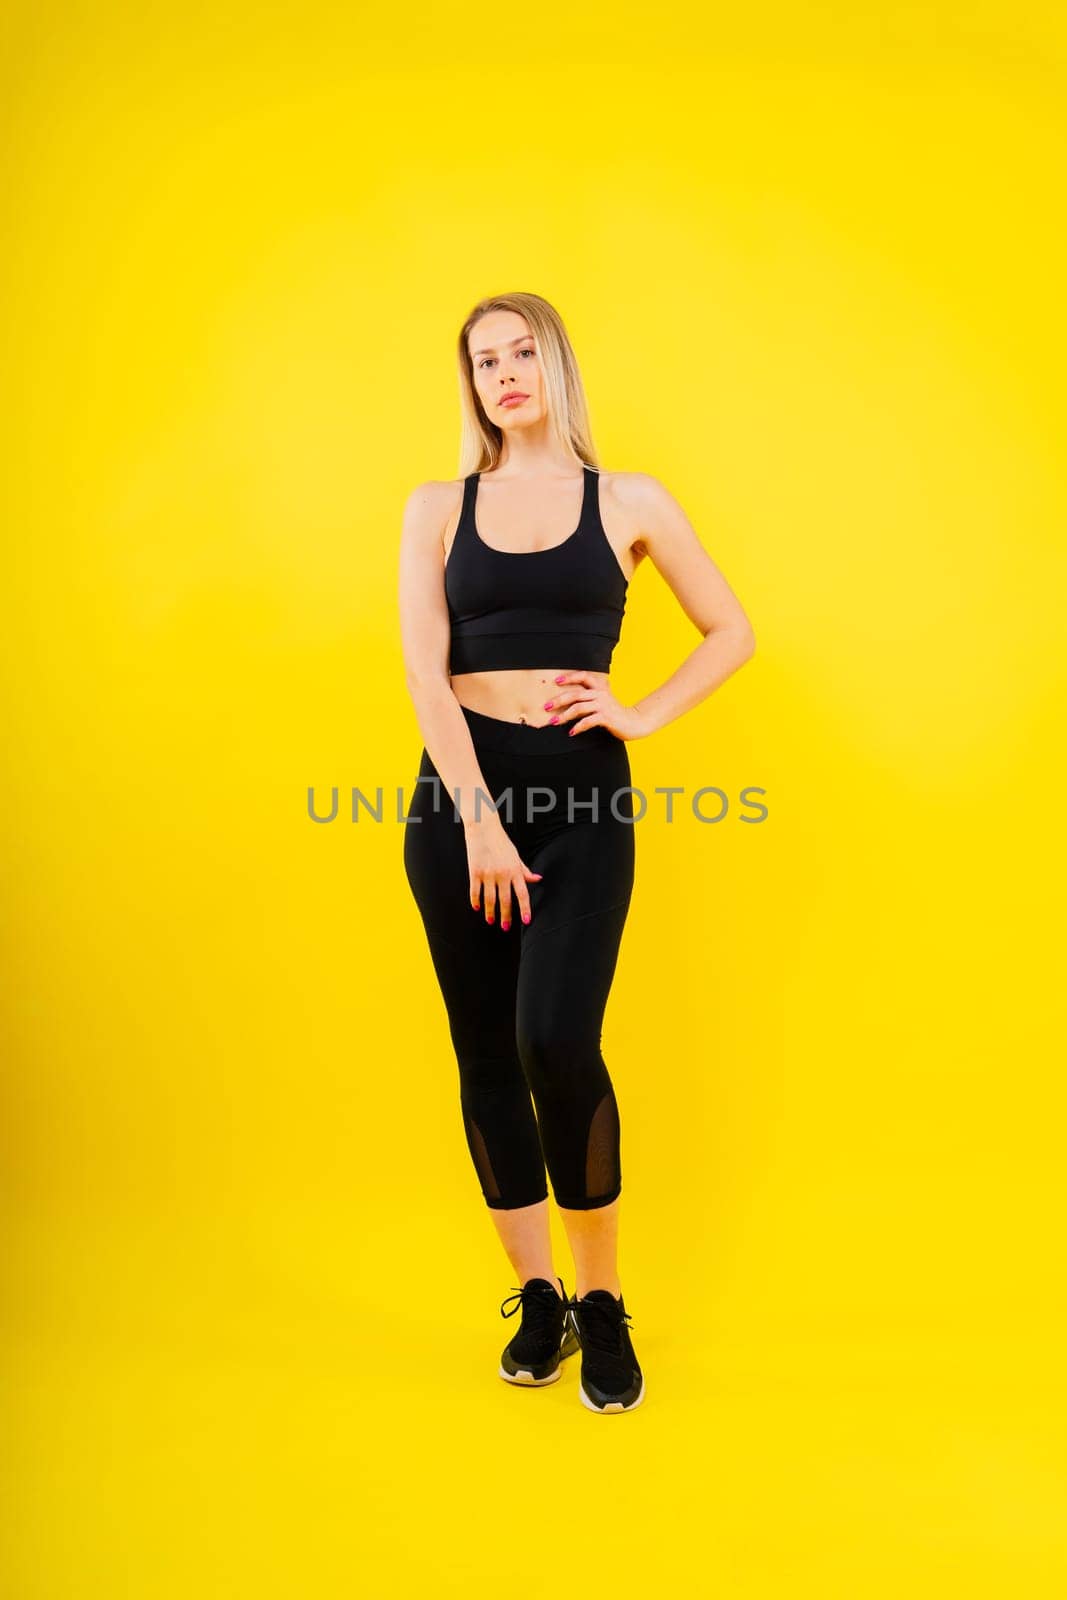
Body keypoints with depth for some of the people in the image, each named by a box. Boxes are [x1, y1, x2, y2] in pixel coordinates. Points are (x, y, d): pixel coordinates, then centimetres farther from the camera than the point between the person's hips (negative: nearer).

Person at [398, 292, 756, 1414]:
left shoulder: (628, 503, 8)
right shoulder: (437, 506, 9)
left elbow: (731, 632, 14)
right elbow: (424, 669, -2)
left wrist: (644, 715, 0)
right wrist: (479, 817, -11)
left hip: (583, 791, -2)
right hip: (459, 787, 2)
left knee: (555, 1044, -16)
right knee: (486, 1057, 5)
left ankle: (602, 1301, 7)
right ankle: (537, 1297, 22)